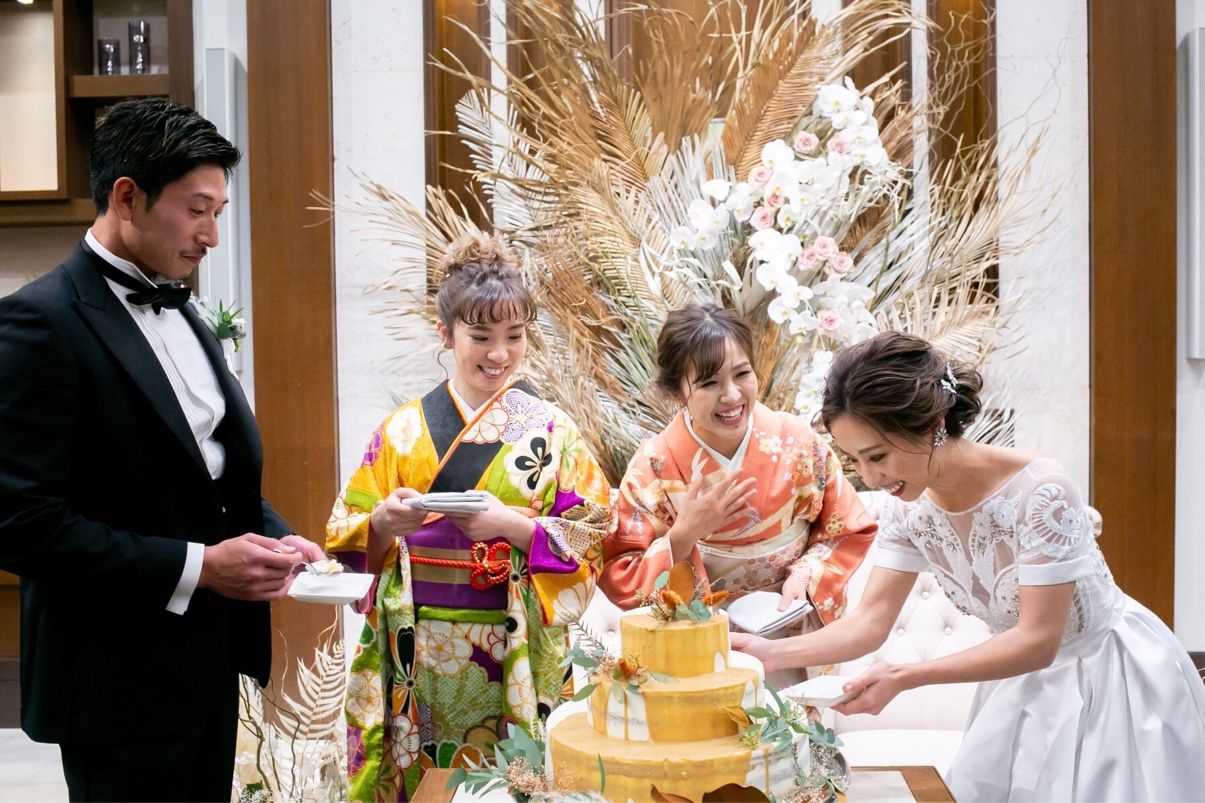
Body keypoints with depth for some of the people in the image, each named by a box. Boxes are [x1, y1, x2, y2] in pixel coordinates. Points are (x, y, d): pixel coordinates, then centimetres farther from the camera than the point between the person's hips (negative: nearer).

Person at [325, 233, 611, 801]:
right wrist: (384, 524, -15)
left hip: (514, 660, -1)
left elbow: (588, 543, -5)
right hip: (414, 658, 2)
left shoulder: (551, 431, -1)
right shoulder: (403, 429, 3)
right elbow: (348, 537, 5)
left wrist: (512, 525, -19)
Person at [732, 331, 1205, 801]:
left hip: (1109, 678, -5)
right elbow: (870, 623, -10)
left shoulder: (1039, 491, -31)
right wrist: (773, 653, -27)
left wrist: (904, 678, -38)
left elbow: (1038, 642, -29)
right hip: (1021, 682, 5)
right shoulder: (908, 507, -12)